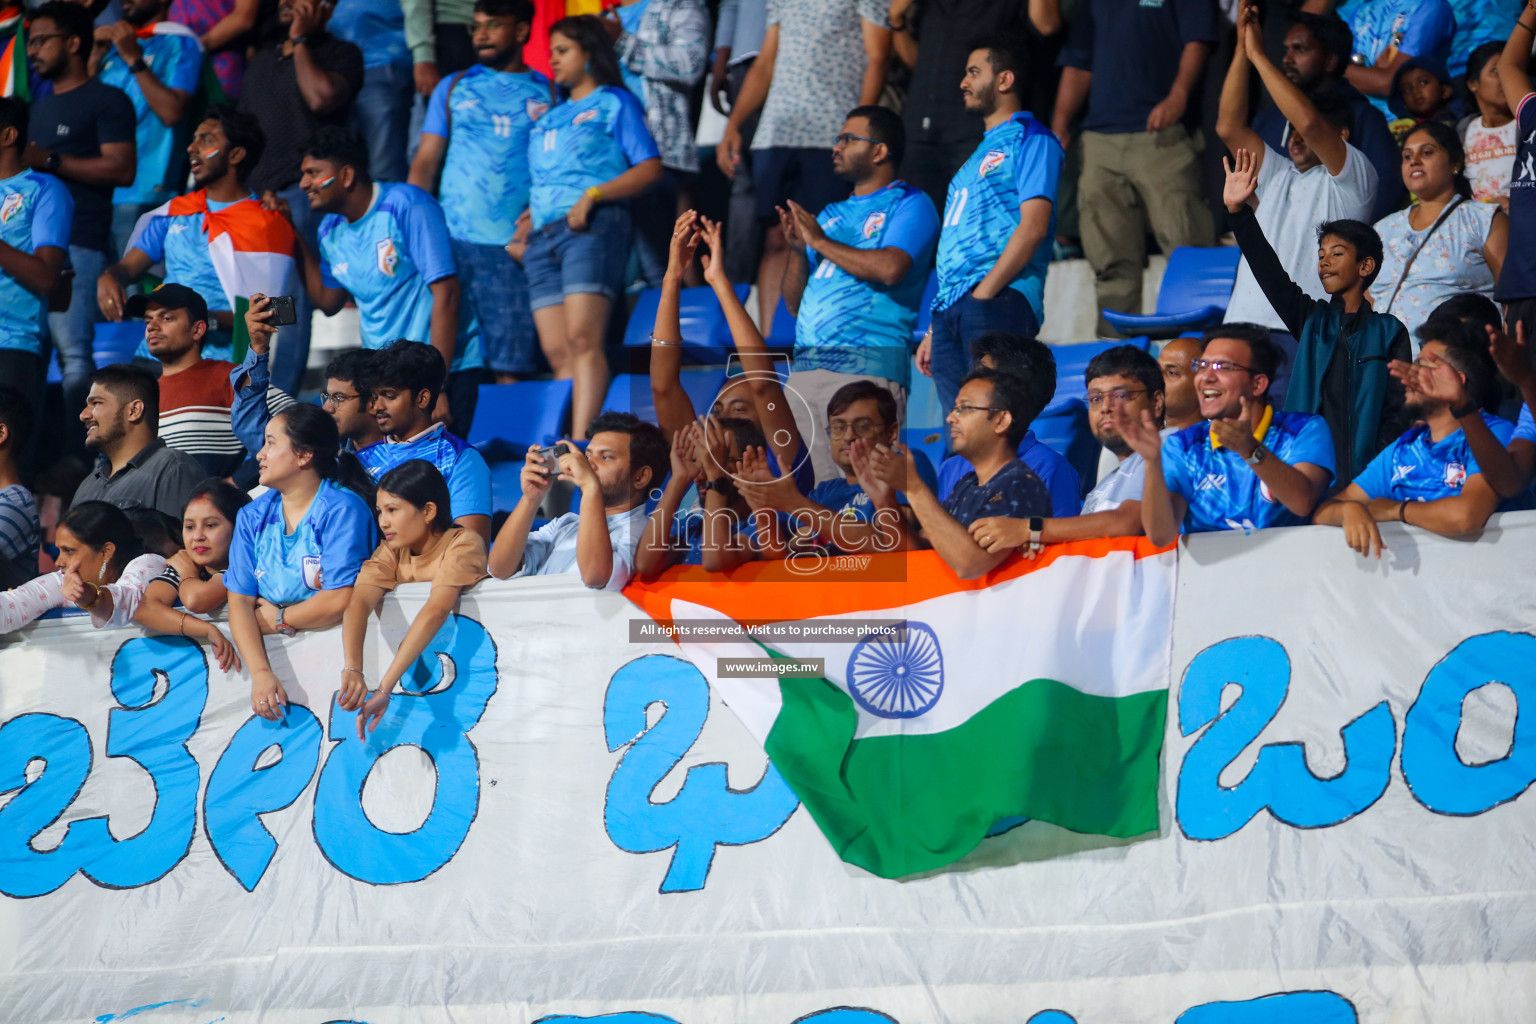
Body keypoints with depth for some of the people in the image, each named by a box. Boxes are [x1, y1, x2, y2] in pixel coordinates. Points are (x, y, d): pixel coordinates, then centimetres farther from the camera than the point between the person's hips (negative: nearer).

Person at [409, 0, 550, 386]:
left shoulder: (548, 93, 10)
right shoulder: (453, 89, 16)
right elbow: (425, 164, 11)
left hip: (515, 247, -2)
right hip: (452, 241, 2)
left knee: (512, 367, -7)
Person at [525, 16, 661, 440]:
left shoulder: (615, 103, 8)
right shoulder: (548, 117, 27)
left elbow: (650, 168, -3)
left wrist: (593, 196, -13)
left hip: (592, 227, -7)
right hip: (543, 235, 7)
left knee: (582, 339, -21)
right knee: (557, 352, -4)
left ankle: (581, 439, -31)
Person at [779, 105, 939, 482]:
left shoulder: (909, 205, 4)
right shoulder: (832, 214, 25)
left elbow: (890, 268, -16)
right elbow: (794, 303, 25)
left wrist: (821, 241, -4)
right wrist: (797, 249, 6)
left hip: (867, 366, -7)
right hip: (806, 365, 7)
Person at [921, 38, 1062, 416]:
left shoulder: (1030, 139, 1)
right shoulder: (979, 154, 28)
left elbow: (1033, 226, -12)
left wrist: (983, 293, -17)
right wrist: (934, 332, 20)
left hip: (998, 301, -9)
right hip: (951, 310, 9)